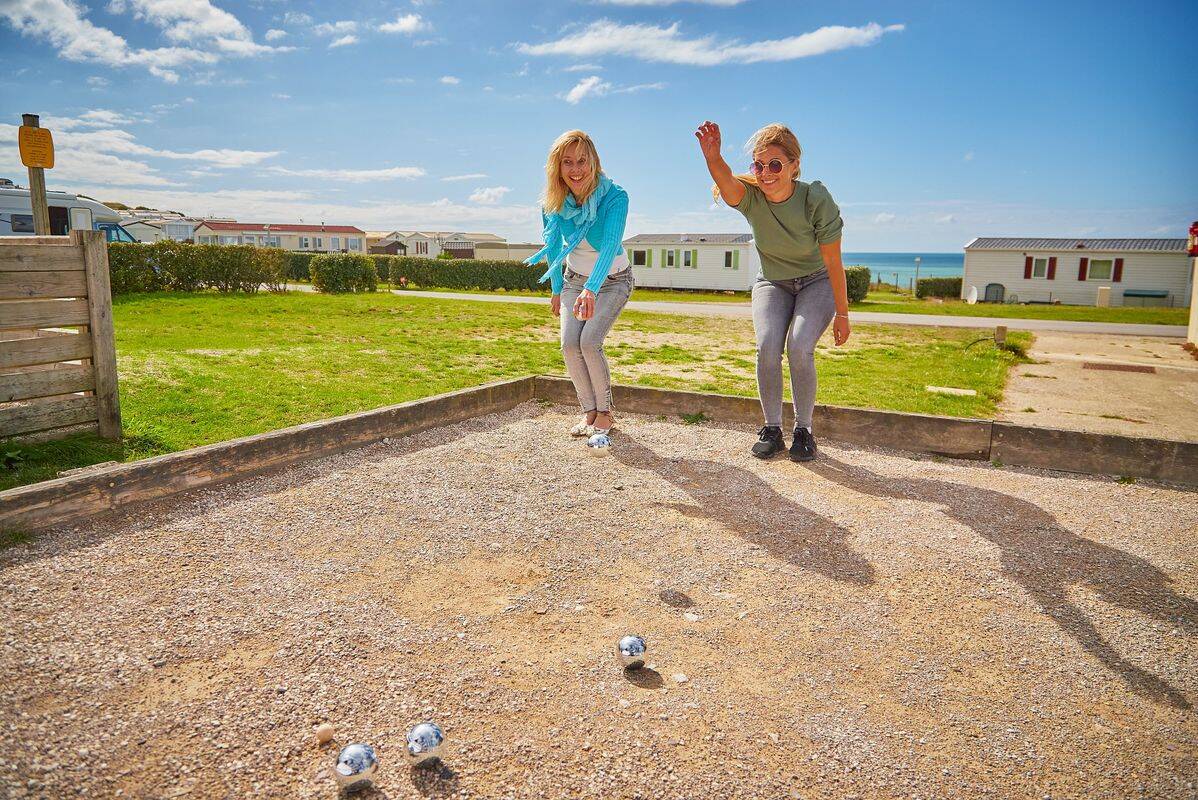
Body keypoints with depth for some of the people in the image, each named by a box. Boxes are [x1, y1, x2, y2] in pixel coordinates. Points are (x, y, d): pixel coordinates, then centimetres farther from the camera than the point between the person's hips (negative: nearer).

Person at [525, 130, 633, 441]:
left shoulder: (614, 197, -29)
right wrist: (557, 289, 6)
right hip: (575, 280, 4)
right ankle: (589, 412, 5)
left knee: (589, 342, -20)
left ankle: (605, 413, -1)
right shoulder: (553, 203, -16)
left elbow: (610, 245, -45)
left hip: (613, 280, -4)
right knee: (570, 344, -12)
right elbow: (553, 246, 1)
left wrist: (591, 289, -59)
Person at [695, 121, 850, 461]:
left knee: (799, 347, -24)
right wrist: (713, 158, -68)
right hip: (772, 283, 2)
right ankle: (772, 430, -6)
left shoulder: (816, 200, -25)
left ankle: (803, 430, -5)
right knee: (767, 346, -21)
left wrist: (842, 314, -13)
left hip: (816, 283, -2)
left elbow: (833, 262, -18)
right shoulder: (751, 196, -20)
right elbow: (726, 182, -45)